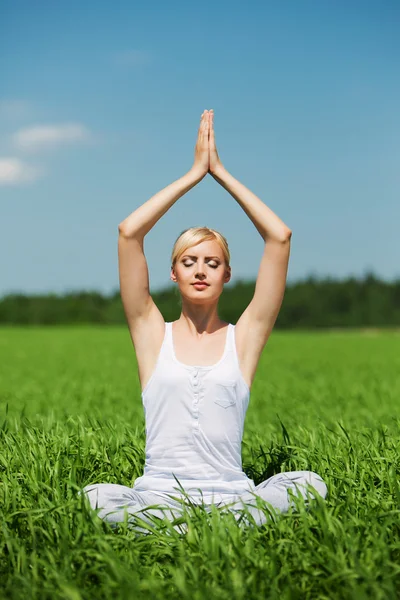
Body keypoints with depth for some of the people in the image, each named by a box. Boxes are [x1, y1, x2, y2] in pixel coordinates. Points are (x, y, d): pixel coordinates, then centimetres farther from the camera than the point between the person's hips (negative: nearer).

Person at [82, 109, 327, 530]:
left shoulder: (243, 337, 9)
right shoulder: (152, 334, 9)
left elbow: (279, 237, 3)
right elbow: (129, 233, 0)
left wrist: (221, 172, 8)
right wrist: (195, 173, 5)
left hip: (231, 495, 0)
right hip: (157, 495, 0)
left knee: (309, 483, -26)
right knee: (94, 496, -31)